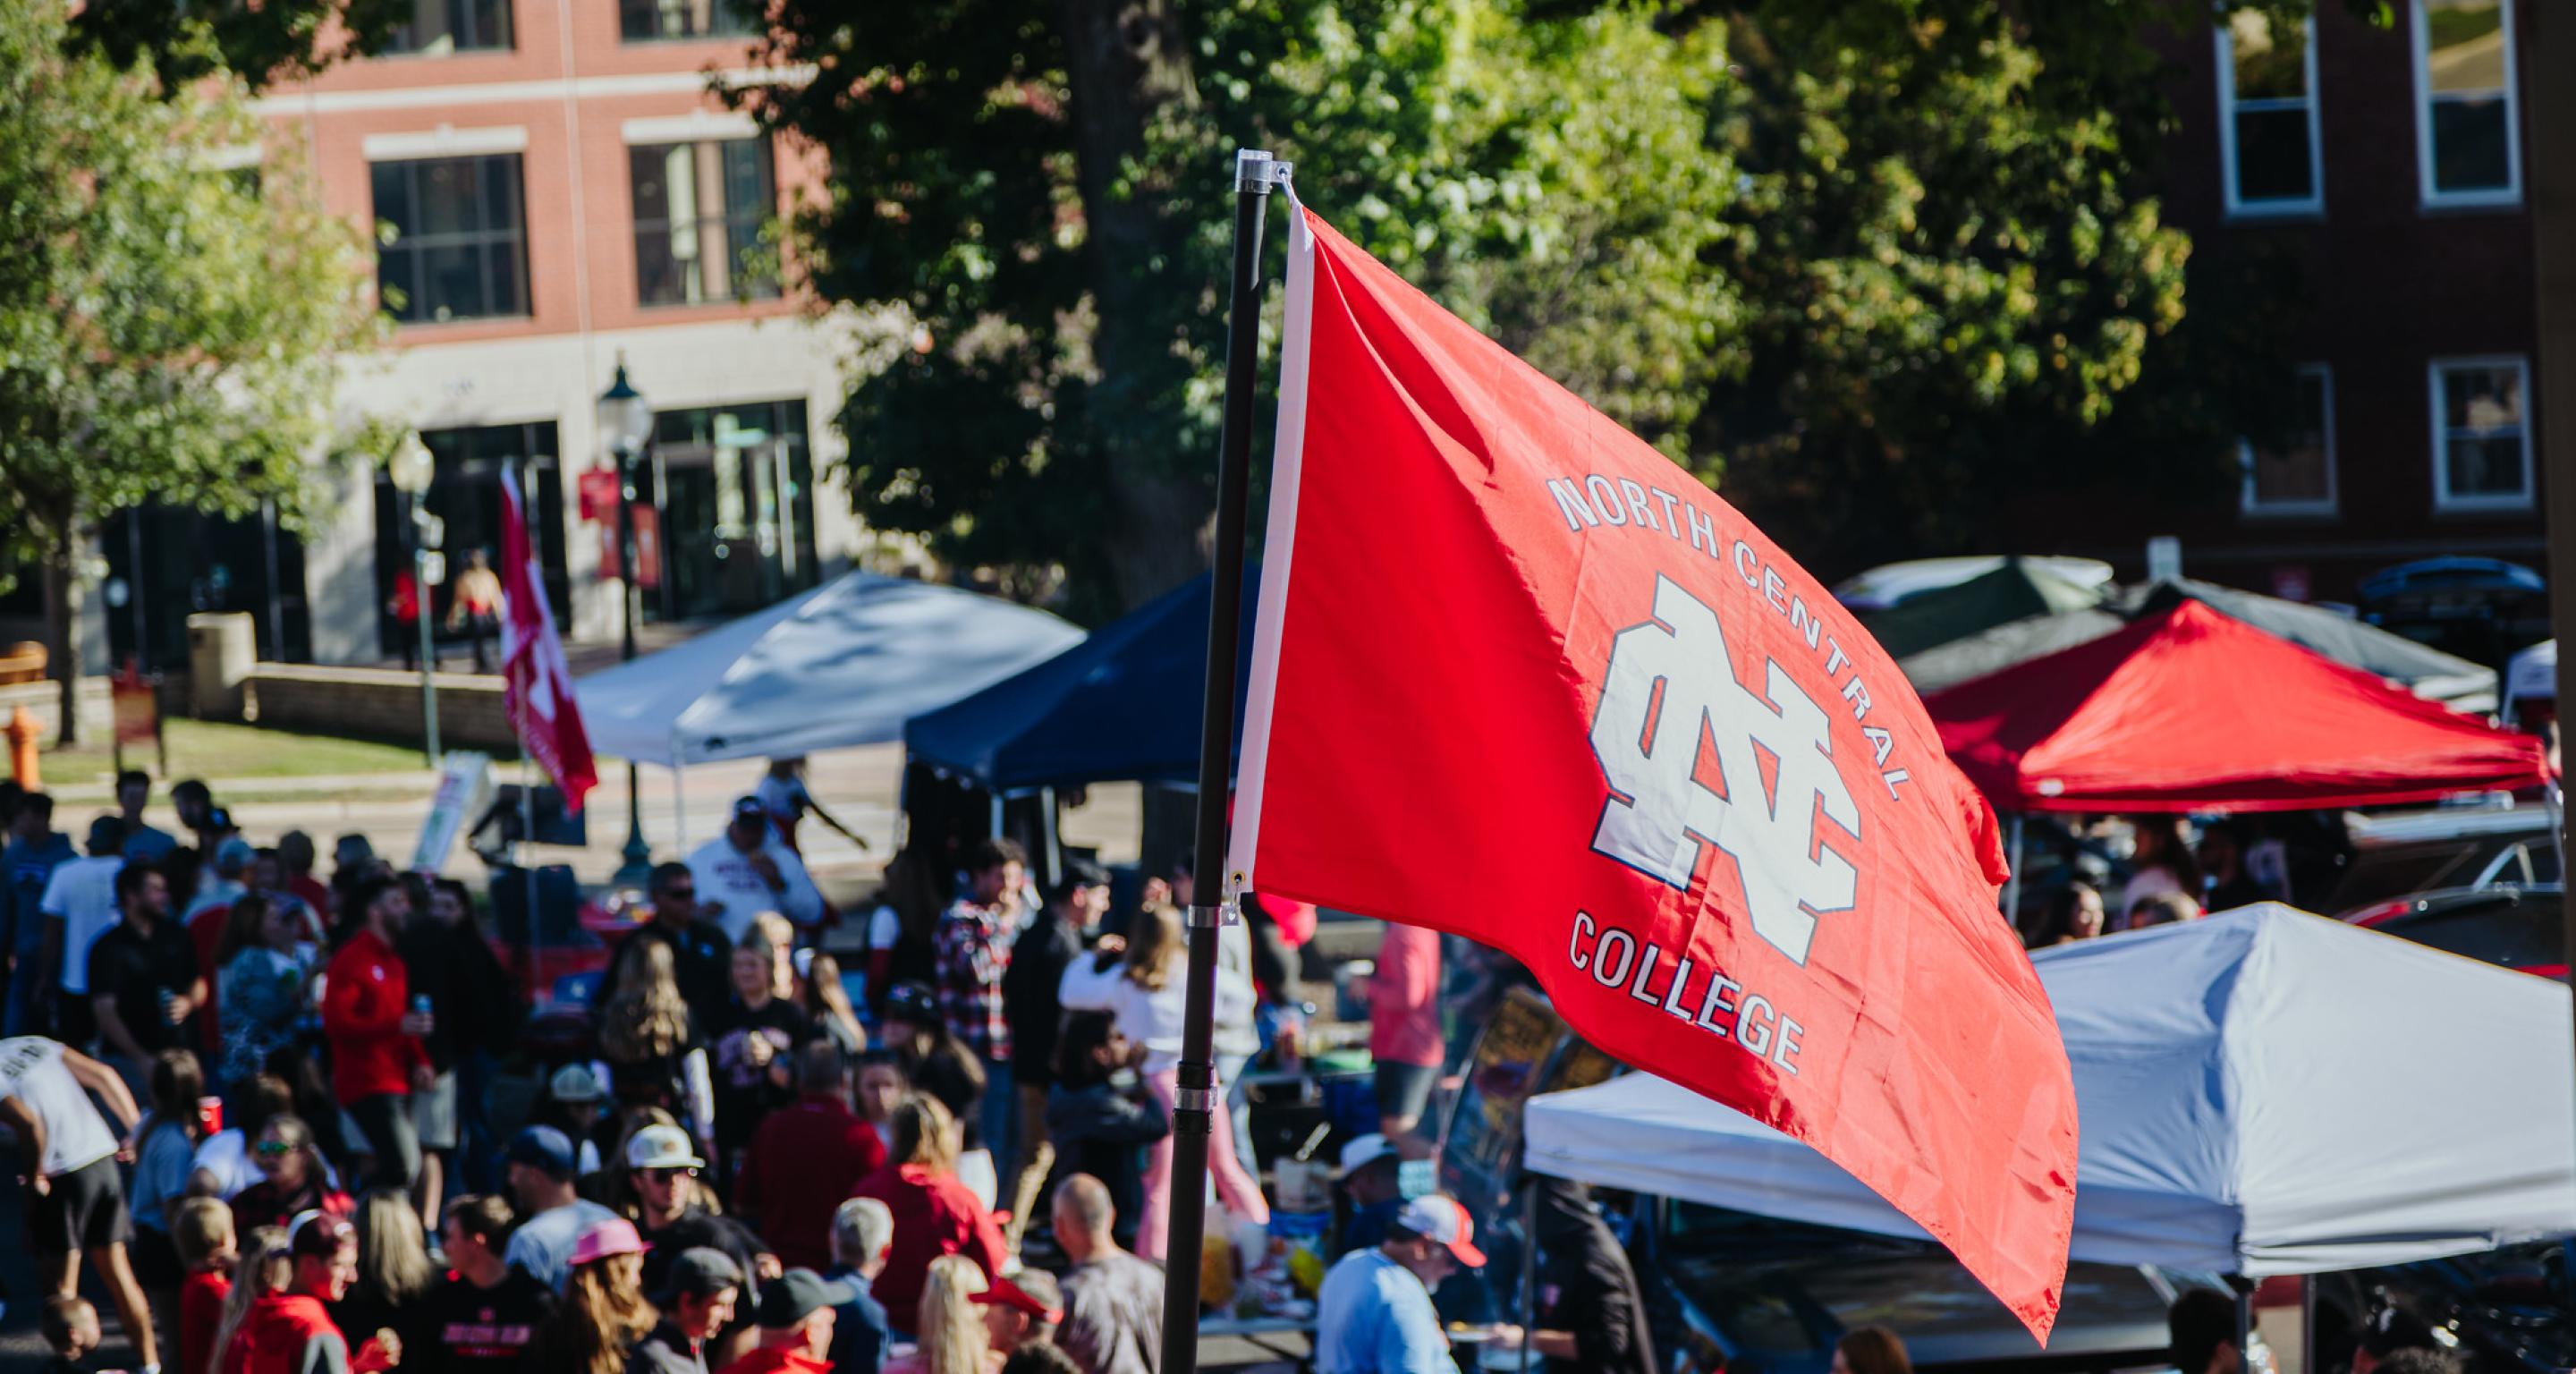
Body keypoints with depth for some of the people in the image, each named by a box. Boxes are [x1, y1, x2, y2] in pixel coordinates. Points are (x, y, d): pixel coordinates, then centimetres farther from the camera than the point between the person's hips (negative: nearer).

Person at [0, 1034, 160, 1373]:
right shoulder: (34, 1044, 13)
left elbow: (29, 1125, -27)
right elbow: (103, 1075, 11)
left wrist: (33, 1178, -11)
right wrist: (138, 1133, 15)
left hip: (61, 1173, -7)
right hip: (102, 1156, 7)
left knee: (59, 1285, 3)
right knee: (116, 1270, 17)